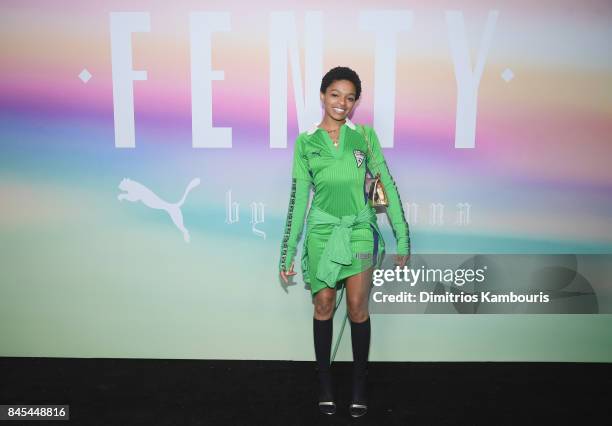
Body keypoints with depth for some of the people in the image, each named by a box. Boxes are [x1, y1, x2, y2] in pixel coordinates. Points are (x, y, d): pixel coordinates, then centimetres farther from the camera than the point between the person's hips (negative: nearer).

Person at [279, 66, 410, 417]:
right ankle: (325, 382, 22)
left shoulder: (365, 136, 3)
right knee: (324, 305, 6)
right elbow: (299, 198, 5)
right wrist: (288, 252, 4)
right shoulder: (306, 143, 3)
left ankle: (360, 385, 17)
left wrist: (402, 236, 1)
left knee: (358, 308, -1)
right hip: (322, 230, 0)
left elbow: (387, 186, 4)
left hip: (360, 229, 0)